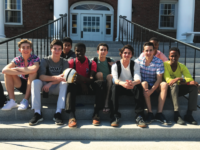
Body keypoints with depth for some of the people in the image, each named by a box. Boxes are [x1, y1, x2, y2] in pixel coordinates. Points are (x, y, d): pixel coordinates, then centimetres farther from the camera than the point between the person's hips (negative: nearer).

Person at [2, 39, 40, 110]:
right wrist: (20, 72, -32)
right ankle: (12, 101, -18)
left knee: (33, 72, -31)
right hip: (21, 85, 3)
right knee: (7, 73, -16)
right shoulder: (17, 59, -7)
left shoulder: (35, 58, -14)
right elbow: (4, 70, -23)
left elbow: (34, 69, -39)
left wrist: (18, 68, -25)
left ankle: (25, 100, -26)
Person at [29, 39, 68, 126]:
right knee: (35, 82, -28)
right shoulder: (45, 60, -1)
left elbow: (64, 77, -11)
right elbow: (41, 76, -16)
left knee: (65, 83, -31)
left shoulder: (64, 62, 1)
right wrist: (56, 78, -32)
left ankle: (58, 113, -35)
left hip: (57, 89, 0)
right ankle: (37, 113, -31)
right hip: (46, 87, 0)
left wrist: (50, 83, -25)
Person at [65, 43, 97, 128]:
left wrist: (81, 78, -33)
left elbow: (91, 79, -10)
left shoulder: (91, 63, 5)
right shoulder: (71, 62, 6)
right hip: (77, 86, -1)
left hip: (88, 86, 1)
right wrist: (82, 84, -25)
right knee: (71, 86, -34)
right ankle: (71, 115, -49)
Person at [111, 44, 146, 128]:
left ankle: (139, 116, -33)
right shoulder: (115, 65, -3)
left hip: (131, 87, 1)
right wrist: (122, 83, -47)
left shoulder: (135, 64, 1)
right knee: (114, 87, -35)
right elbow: (115, 79, -21)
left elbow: (138, 78, -18)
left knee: (138, 87, -33)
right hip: (120, 87, -1)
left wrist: (133, 83, -45)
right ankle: (115, 116, -35)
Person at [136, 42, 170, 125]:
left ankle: (159, 113, -28)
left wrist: (151, 90, -28)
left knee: (164, 84, -27)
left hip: (154, 87, 1)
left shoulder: (159, 62, -6)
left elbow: (159, 79, -13)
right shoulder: (138, 61, -4)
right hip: (143, 85, -1)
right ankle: (150, 113, -33)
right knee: (144, 83, -33)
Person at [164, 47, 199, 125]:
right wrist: (182, 79, -37)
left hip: (178, 89, 4)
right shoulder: (165, 64, -11)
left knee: (194, 86, -19)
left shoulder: (182, 66, -1)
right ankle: (176, 114, -36)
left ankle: (189, 114, -21)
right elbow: (168, 80, -23)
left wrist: (178, 80, -37)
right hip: (169, 89, -4)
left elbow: (190, 79, -17)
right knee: (174, 85, -36)